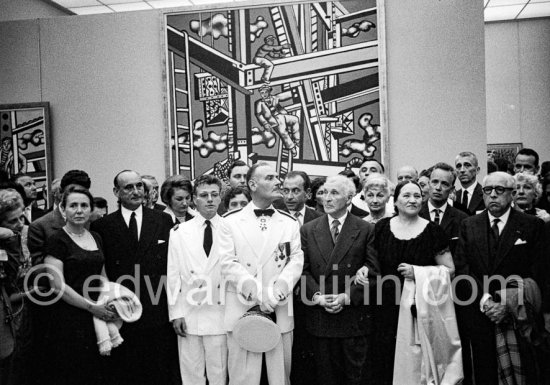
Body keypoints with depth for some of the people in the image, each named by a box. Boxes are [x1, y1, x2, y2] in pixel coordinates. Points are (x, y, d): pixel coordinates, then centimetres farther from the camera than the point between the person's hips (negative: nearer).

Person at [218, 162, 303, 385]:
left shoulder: (289, 222, 11)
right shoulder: (231, 221, 2)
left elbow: (296, 259, 3)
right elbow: (228, 263, -5)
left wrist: (283, 284, -16)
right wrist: (252, 287, -19)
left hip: (279, 310, 3)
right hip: (243, 308, -2)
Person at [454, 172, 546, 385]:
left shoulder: (533, 225, 0)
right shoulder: (468, 225, 7)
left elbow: (537, 274, -6)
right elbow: (462, 268, 0)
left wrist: (508, 305, -13)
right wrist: (485, 300, -12)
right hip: (480, 317, 2)